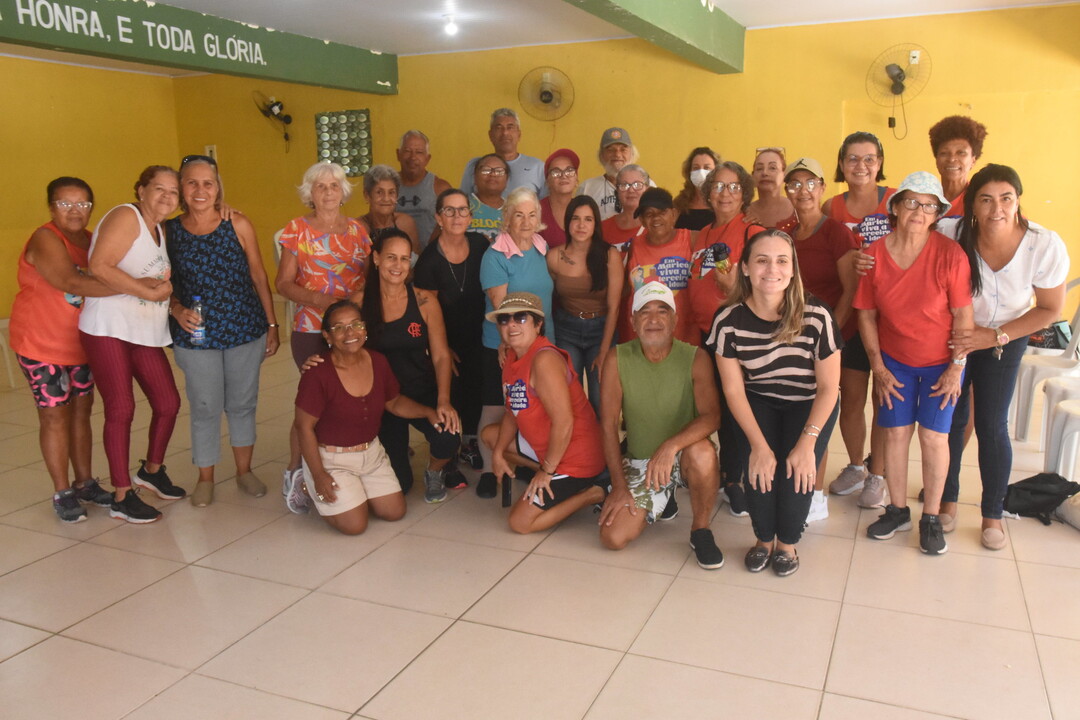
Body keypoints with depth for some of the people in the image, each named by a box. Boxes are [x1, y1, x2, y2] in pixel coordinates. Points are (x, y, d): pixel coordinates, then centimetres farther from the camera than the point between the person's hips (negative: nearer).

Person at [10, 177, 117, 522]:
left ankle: (85, 483, 24)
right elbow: (72, 282, -35)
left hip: (80, 344, 7)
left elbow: (103, 280, 6)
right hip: (41, 343, -7)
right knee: (55, 415, -1)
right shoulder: (45, 240, -17)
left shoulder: (90, 241, 7)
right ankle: (62, 493, 10)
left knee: (81, 412, 12)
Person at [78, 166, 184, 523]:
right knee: (121, 409, -4)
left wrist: (170, 296, 0)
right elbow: (99, 267, -21)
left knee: (168, 403, 8)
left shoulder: (159, 230, 18)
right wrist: (150, 291, -19)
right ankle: (121, 496, 6)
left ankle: (152, 470, 32)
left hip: (146, 332, 8)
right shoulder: (126, 217, -8)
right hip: (108, 328, -8)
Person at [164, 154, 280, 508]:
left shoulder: (238, 225, -2)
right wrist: (176, 309, -12)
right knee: (204, 408, 8)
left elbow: (258, 276, 3)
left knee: (242, 403, 12)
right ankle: (205, 478, 26)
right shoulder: (169, 230, 0)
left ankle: (244, 470, 31)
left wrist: (272, 324, 2)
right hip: (195, 334, 0)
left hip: (245, 329, 0)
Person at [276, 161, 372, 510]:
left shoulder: (357, 229, 12)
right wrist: (317, 299, -15)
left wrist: (363, 294, -6)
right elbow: (283, 282, 1)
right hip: (311, 329, -3)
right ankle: (295, 472, 9)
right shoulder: (297, 229, 3)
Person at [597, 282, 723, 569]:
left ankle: (701, 530, -10)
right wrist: (619, 486, -11)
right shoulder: (617, 359, -9)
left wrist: (670, 446, -42)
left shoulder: (695, 358, -13)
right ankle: (661, 501, 21)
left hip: (684, 456, -2)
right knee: (613, 538, -12)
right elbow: (608, 424, -8)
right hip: (639, 462, 2)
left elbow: (711, 416, -25)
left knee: (702, 451, -38)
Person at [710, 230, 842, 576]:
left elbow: (828, 387, -14)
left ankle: (787, 543, 10)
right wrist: (759, 444, -19)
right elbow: (733, 389, -12)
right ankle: (764, 539, 10)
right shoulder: (728, 321, -20)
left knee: (797, 469, -21)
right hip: (758, 401, 1)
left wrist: (807, 442, -20)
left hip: (809, 403, -1)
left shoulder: (816, 316, -24)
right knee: (758, 465, -21)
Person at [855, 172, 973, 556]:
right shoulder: (874, 254, -11)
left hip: (940, 362, -2)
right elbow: (866, 313, -4)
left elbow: (963, 315, -12)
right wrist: (878, 367, -4)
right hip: (894, 360, 2)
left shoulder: (949, 253, -18)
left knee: (933, 436, 1)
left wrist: (956, 367, -11)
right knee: (895, 432, 6)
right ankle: (897, 510, 23)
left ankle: (931, 518, 18)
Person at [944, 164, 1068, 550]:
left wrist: (996, 336, -19)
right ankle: (947, 501, 24)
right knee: (951, 417, 4)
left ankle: (993, 515, 19)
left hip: (1005, 339, 0)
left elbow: (1050, 309, -11)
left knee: (992, 425, 1)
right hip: (954, 337, 0)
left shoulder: (1045, 246, -24)